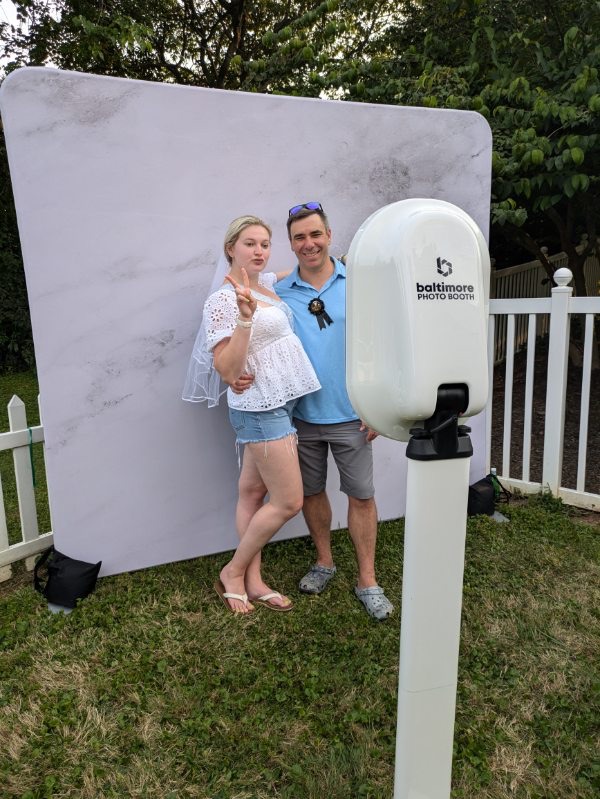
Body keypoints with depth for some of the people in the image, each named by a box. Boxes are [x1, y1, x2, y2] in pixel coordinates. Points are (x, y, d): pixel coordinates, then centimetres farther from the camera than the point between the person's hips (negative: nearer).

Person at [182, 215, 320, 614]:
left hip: (280, 404, 8)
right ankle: (233, 572, 17)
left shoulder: (266, 284, 10)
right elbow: (228, 371, -20)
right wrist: (246, 318, -30)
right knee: (288, 502, -3)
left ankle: (253, 581, 24)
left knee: (254, 492, 13)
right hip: (261, 408, -8)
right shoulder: (223, 301, -14)